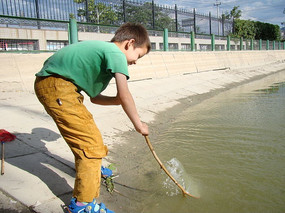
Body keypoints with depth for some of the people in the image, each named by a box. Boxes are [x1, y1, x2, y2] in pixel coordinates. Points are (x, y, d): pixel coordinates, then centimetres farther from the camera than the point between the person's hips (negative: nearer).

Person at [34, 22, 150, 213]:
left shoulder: (103, 49, 21)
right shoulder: (116, 53, -8)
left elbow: (94, 97, 20)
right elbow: (124, 95, -16)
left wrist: (120, 100, 8)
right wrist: (138, 124, -5)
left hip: (48, 83, 11)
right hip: (55, 85, -11)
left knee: (84, 130, 28)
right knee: (92, 143, -8)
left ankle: (87, 166, 53)